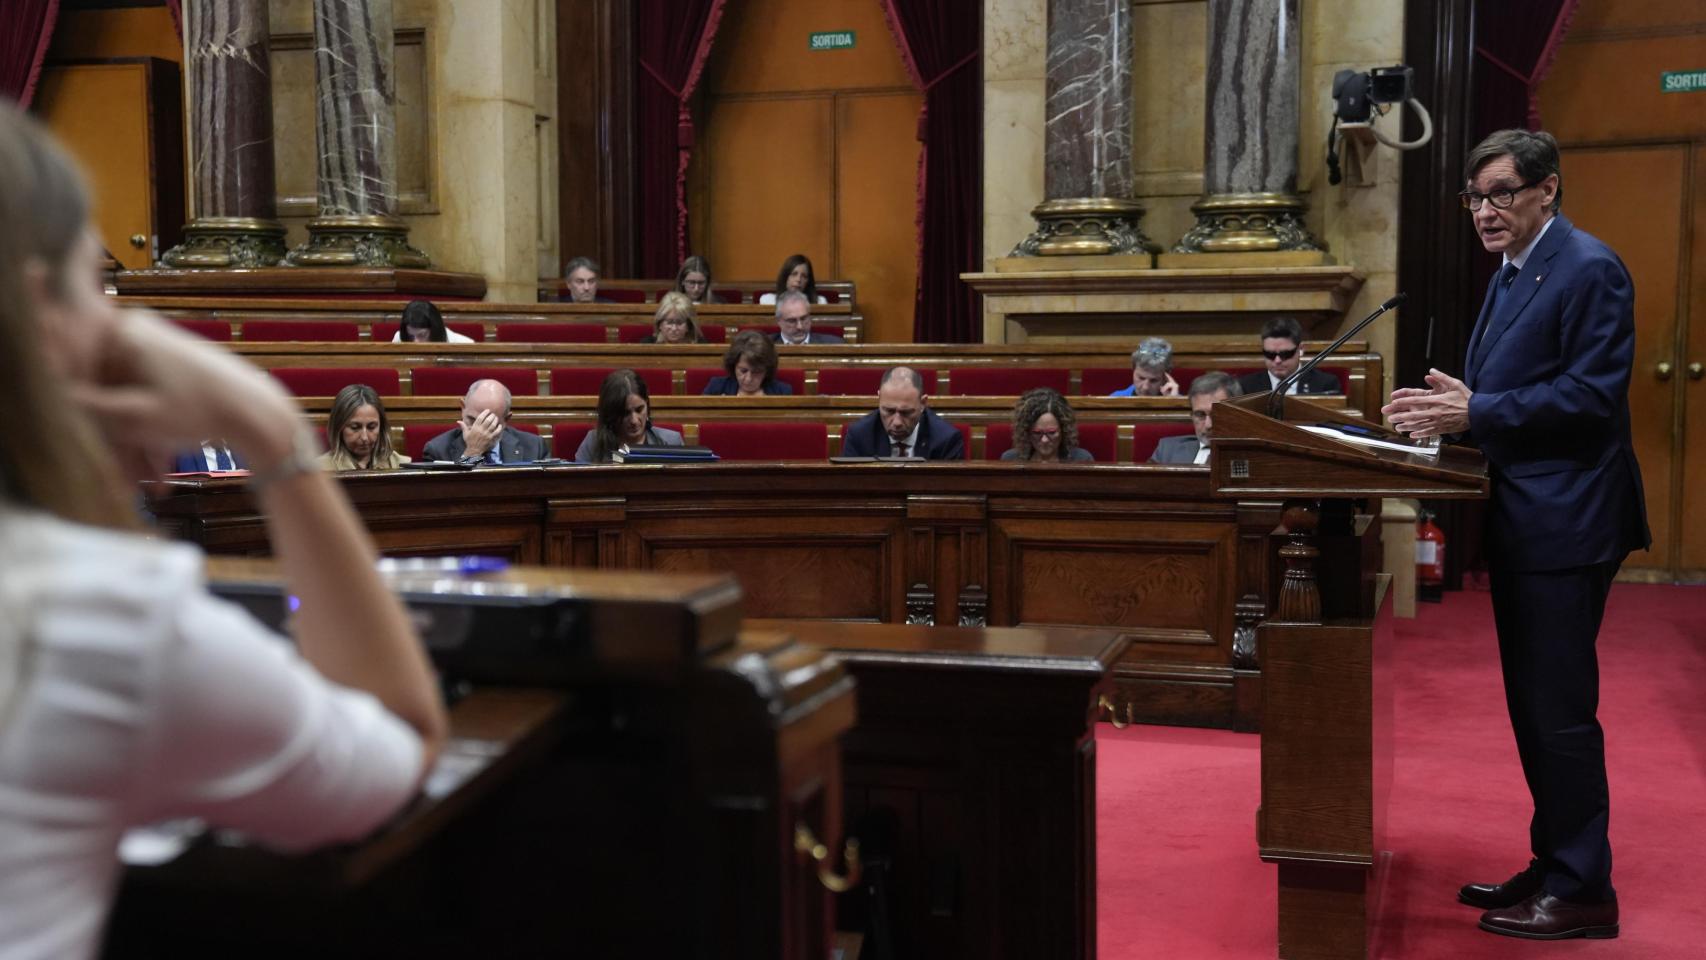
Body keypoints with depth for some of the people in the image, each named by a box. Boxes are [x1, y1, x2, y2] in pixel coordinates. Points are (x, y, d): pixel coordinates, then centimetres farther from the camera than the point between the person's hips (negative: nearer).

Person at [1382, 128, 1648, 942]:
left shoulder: (1588, 269, -13)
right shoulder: (1511, 274, 15)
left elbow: (1593, 395, -21)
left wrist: (1474, 413, -20)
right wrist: (1452, 404, 2)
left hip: (1565, 523, -10)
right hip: (1523, 518, 10)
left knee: (1558, 709, -4)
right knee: (1535, 706, 15)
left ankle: (1582, 890, 7)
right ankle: (1554, 865, 26)